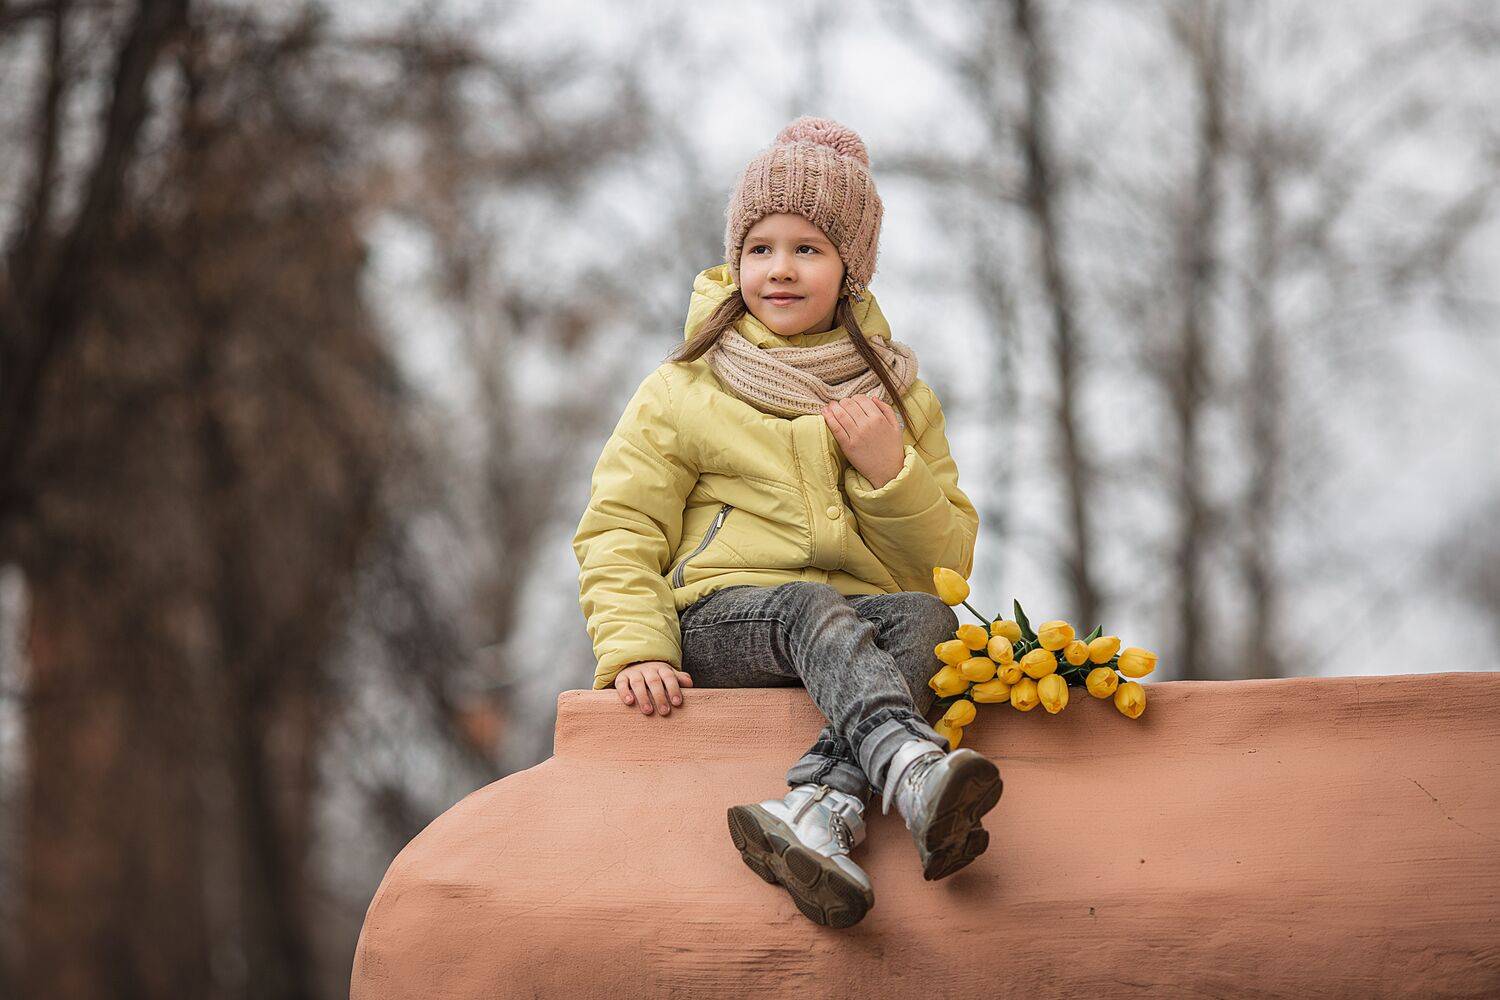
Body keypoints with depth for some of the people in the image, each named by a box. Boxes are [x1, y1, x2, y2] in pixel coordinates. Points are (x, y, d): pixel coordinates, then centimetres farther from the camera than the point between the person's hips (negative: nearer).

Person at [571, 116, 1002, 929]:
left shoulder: (897, 398, 18)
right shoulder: (682, 394, 11)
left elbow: (948, 563, 14)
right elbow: (620, 533, 6)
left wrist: (891, 471, -5)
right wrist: (635, 648, -13)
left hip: (856, 625, 3)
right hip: (724, 619, -2)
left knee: (923, 617, -32)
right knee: (814, 607, -36)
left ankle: (817, 812, -55)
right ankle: (918, 777, -64)